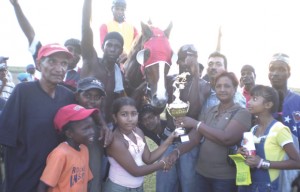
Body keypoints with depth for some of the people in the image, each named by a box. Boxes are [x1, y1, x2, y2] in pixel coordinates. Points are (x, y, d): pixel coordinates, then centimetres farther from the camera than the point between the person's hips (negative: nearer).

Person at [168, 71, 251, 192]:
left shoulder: (242, 113, -9)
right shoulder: (208, 112, 7)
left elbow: (226, 138, -24)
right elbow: (194, 137, 1)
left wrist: (195, 123, -21)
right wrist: (177, 151, -16)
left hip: (225, 177, -4)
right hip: (201, 173, 5)